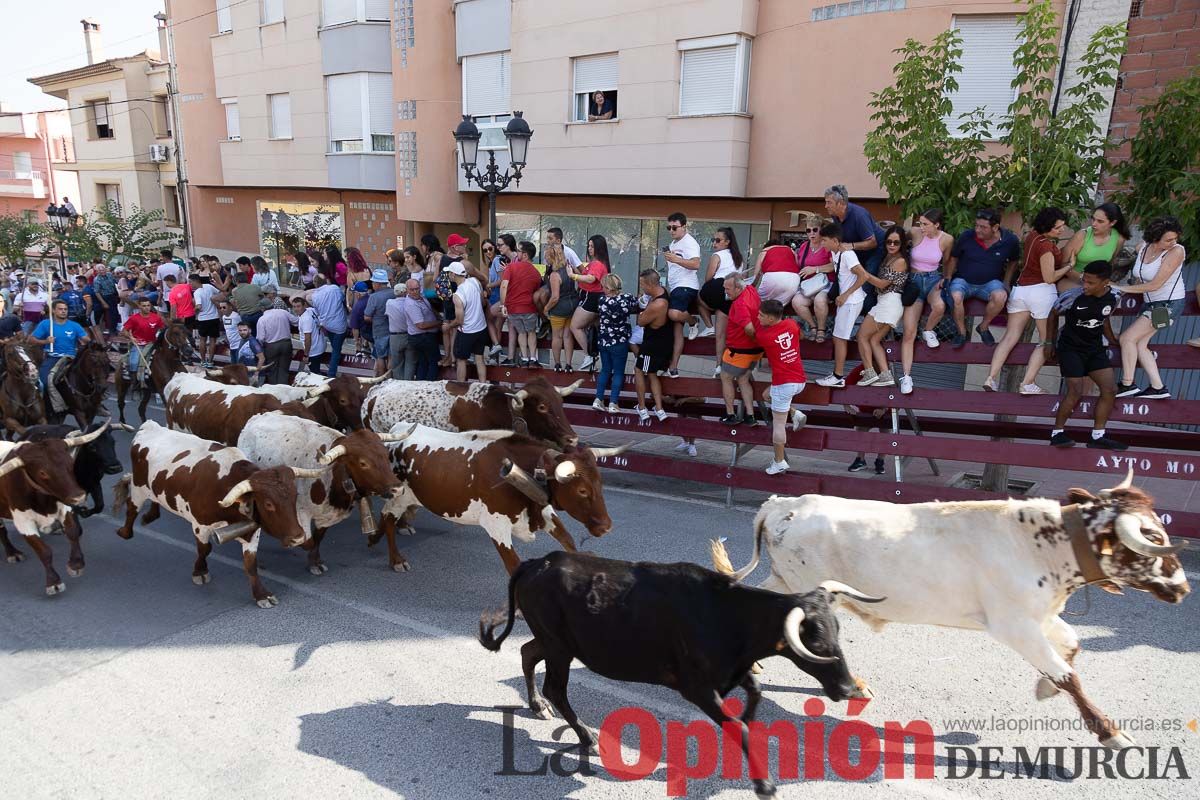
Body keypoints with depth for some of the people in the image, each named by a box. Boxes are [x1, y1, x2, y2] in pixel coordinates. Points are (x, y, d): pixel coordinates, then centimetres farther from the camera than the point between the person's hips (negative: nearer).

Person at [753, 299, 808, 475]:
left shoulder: (763, 336, -14)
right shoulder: (792, 324, 1)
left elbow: (755, 328, 11)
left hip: (783, 383, -7)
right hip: (800, 380, 7)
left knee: (778, 423, 3)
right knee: (767, 394, 28)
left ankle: (779, 462, 9)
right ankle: (795, 414, 14)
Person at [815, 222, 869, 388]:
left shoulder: (847, 255, -20)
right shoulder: (835, 254, 6)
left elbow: (863, 276, -23)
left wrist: (845, 295, -19)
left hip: (851, 301, -9)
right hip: (845, 300, 9)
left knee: (839, 338, -4)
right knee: (839, 337, 13)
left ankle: (838, 377, 3)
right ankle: (838, 372, 21)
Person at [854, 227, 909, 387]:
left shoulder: (900, 261, -10)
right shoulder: (888, 257, 15)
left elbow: (882, 283, -12)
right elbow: (881, 281, 12)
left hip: (889, 302, -9)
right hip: (886, 303, 9)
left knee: (862, 335, -3)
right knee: (874, 340, 7)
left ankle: (869, 373, -4)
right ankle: (886, 375, 1)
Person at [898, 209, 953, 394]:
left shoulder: (947, 239, -4)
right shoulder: (915, 234, -8)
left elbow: (946, 263, 11)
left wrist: (944, 279, -1)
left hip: (933, 279, 1)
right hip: (914, 280, 0)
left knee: (939, 306, -37)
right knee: (909, 333, -11)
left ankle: (928, 331, -1)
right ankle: (906, 376, -5)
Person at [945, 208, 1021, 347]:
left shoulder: (1010, 240, -8)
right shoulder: (966, 236, -12)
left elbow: (1012, 262, 12)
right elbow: (953, 258, 3)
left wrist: (1006, 282, 5)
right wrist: (948, 278, -7)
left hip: (990, 282, 1)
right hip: (963, 280, -1)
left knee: (1001, 296, -32)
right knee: (956, 297, -35)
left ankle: (983, 327, -4)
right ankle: (962, 332, -9)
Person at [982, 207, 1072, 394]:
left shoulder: (1033, 235, 7)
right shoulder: (1045, 246, -16)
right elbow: (1050, 278, -14)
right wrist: (1069, 266, -3)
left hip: (1020, 289, 8)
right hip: (1041, 291, -7)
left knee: (1010, 338, 5)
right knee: (1046, 340, 3)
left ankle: (991, 378, -7)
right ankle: (1028, 383, -6)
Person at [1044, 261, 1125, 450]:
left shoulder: (1113, 297, -6)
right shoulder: (1073, 297, -20)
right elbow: (1053, 315, -2)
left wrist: (1113, 340, 19)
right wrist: (1049, 342, 1)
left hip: (1095, 348, 5)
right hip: (1070, 347, -5)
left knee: (1110, 389, -5)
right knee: (1076, 392, -16)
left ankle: (1097, 436, 4)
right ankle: (1057, 433, -1)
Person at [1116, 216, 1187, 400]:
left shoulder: (1176, 251, -21)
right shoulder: (1144, 246, -2)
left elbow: (1155, 285, -22)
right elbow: (1137, 277, 12)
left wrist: (1125, 289, -15)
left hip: (1168, 304, -7)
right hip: (1151, 303, 7)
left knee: (1127, 338, -10)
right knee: (1139, 344, 4)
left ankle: (1127, 385, -1)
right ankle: (1158, 388, 9)